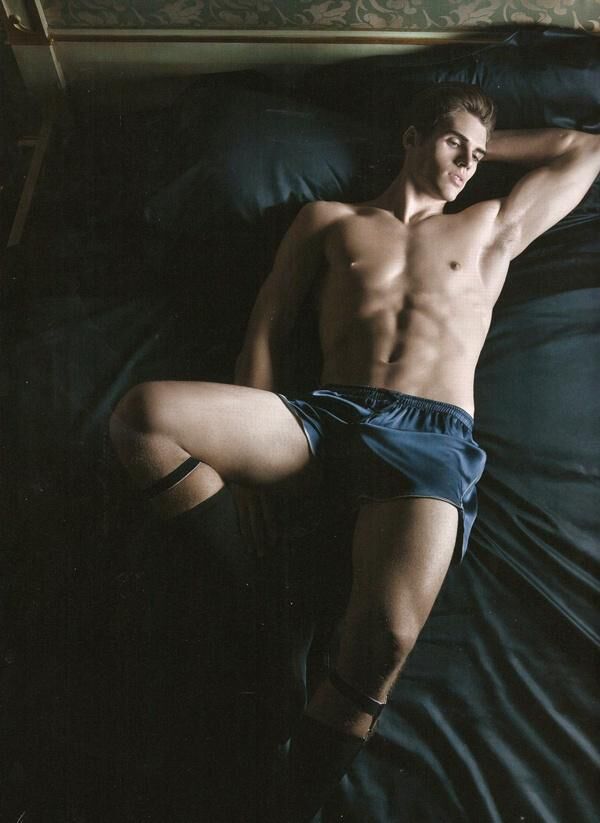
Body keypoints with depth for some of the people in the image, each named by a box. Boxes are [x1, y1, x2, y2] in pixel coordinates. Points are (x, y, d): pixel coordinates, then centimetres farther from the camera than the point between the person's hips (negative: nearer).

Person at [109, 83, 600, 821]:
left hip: (432, 437, 0)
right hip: (327, 418, 1)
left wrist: (486, 147, 37)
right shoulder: (328, 221, 24)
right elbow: (269, 325, 14)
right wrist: (250, 451, 2)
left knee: (388, 631, -26)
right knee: (142, 413, -23)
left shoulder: (490, 228, 27)